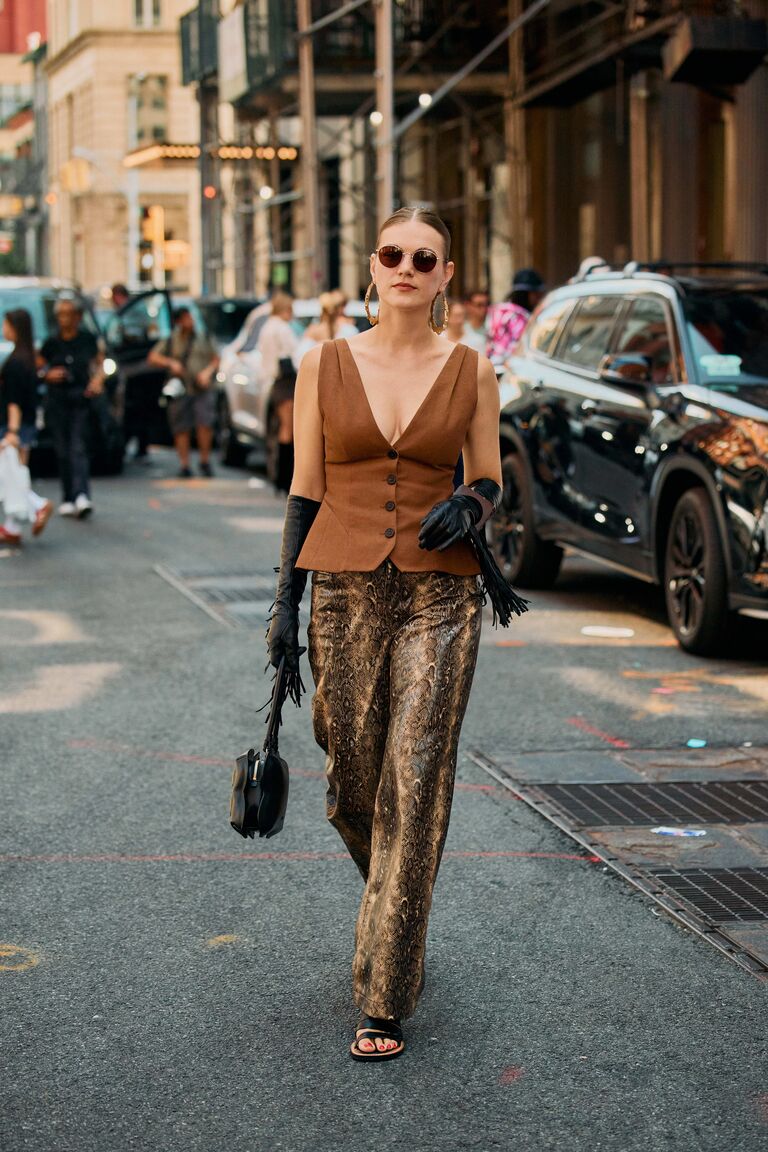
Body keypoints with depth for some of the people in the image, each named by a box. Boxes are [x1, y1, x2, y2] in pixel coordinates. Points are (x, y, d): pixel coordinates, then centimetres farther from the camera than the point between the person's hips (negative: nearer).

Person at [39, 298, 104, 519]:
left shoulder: (88, 339, 2)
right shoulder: (51, 343, 2)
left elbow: (100, 361, 14)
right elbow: (38, 367, 9)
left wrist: (98, 379, -4)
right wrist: (48, 375, -12)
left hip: (81, 399, -1)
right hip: (58, 400, 1)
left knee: (78, 448, -12)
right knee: (63, 451, 3)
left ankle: (81, 496, -23)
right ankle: (68, 499, 10)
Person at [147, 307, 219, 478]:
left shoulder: (203, 339, 12)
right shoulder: (170, 341, 10)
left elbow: (215, 360, 15)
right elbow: (152, 358, 4)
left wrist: (207, 372, -4)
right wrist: (170, 363, -11)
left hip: (203, 389, 0)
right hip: (180, 391, 0)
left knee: (205, 424, -13)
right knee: (181, 430, -1)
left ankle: (205, 462, 0)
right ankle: (184, 466, 6)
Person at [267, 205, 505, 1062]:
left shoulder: (471, 372, 4)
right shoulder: (324, 365, 4)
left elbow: (491, 481, 12)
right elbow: (306, 491, 6)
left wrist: (469, 504, -11)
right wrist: (285, 602, 1)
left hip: (439, 595, -1)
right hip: (346, 591, 1)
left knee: (414, 786, -8)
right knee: (352, 789, 6)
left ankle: (384, 999, -2)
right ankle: (400, 917, 39)